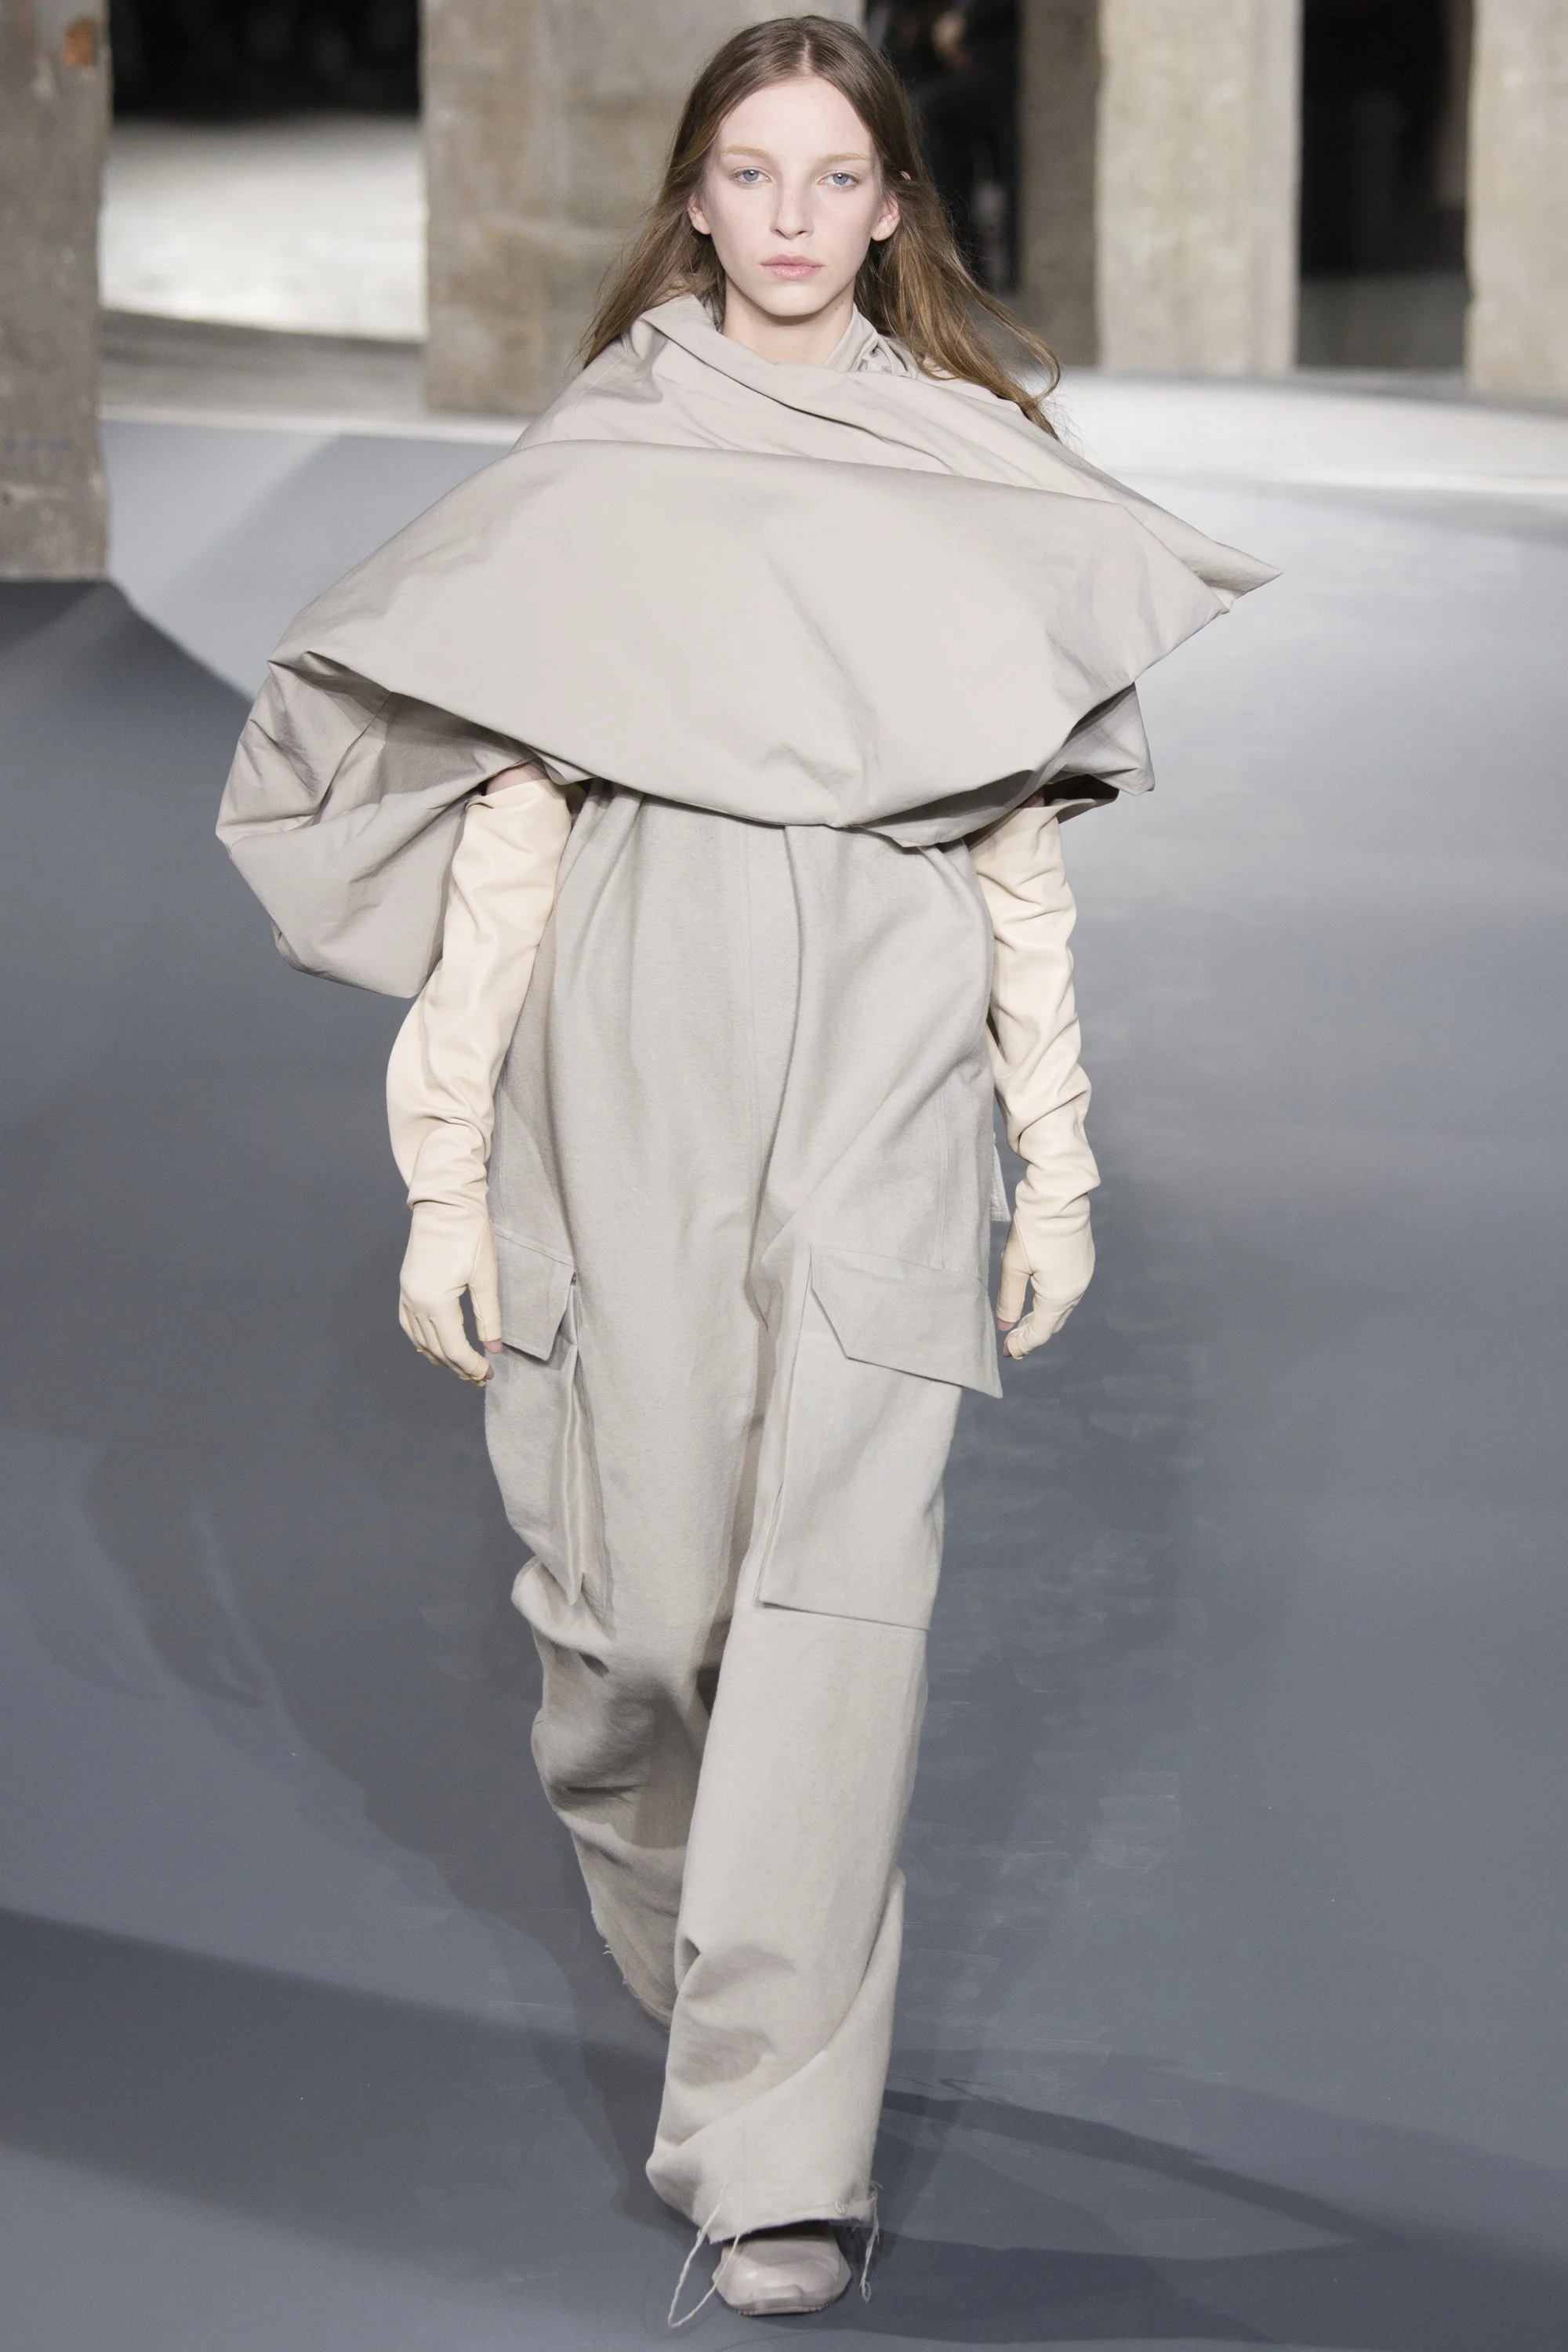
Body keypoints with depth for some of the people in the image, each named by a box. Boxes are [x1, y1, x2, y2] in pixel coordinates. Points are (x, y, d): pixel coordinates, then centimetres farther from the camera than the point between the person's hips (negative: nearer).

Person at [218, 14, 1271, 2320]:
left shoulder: (978, 476, 9)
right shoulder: (592, 474, 4)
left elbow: (1022, 848, 12)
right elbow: (502, 829, 1)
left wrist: (1057, 1155, 9)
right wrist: (446, 1171, -3)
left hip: (883, 1088, 0)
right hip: (632, 1070, 0)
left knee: (839, 1585, -9)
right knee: (637, 1583, 5)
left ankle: (781, 2147, -3)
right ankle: (685, 1927, 39)